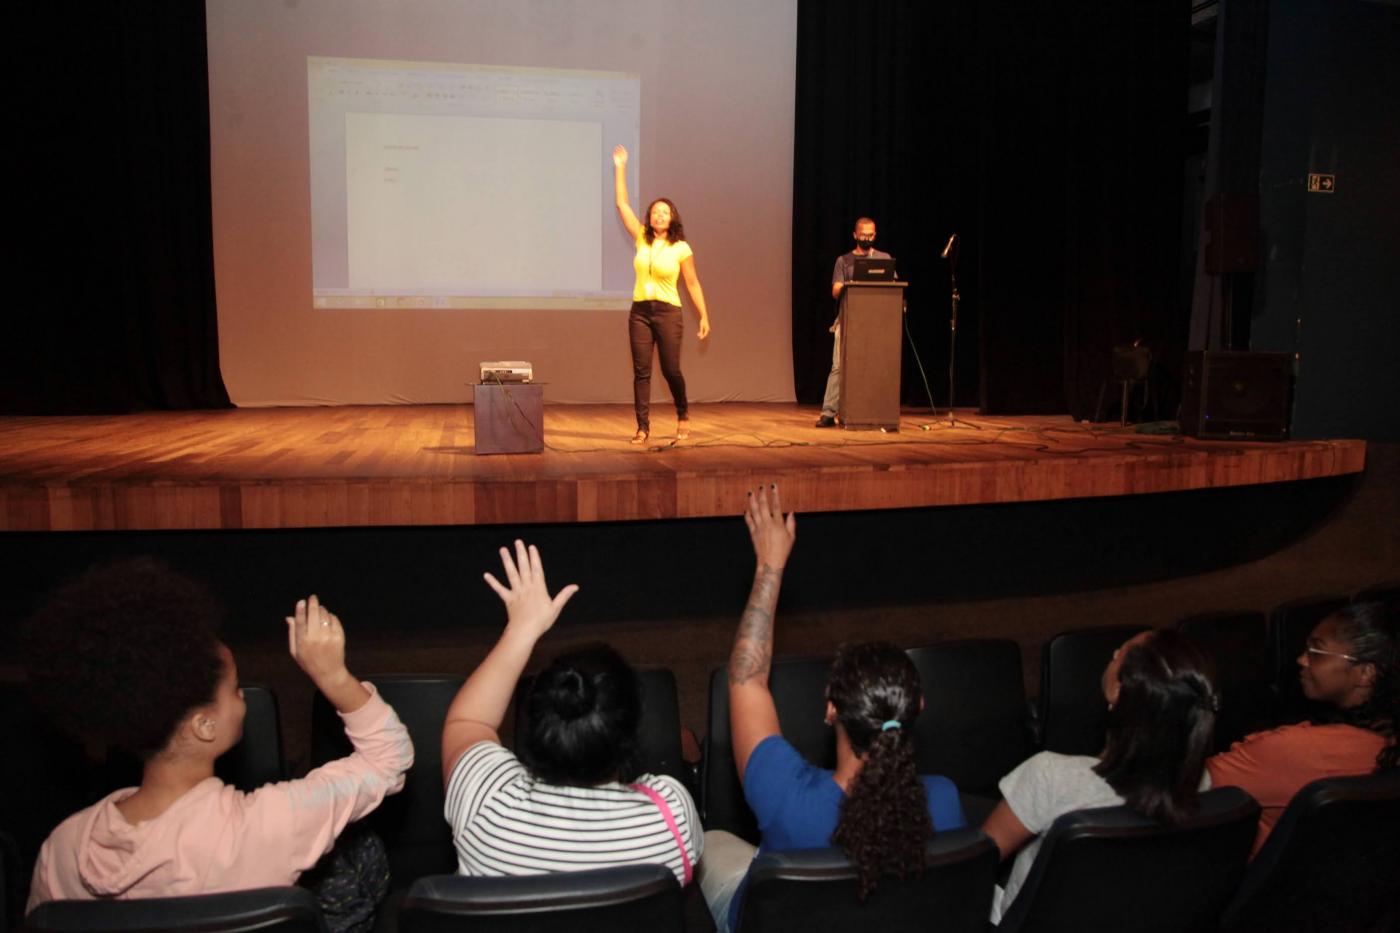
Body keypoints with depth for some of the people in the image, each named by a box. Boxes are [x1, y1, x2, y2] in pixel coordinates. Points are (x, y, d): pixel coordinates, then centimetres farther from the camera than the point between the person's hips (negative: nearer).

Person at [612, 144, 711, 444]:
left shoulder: (681, 248, -3)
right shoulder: (642, 239, 5)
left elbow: (692, 284, 1)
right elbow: (622, 204, 5)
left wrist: (704, 317, -2)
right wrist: (620, 167, 3)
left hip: (668, 313, -3)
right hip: (640, 312, 3)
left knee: (671, 370, -1)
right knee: (641, 372, 0)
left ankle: (683, 414, 25)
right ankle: (643, 427, 4)